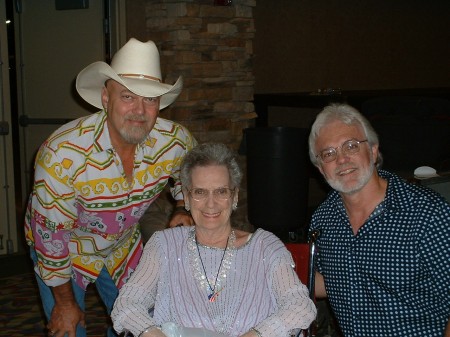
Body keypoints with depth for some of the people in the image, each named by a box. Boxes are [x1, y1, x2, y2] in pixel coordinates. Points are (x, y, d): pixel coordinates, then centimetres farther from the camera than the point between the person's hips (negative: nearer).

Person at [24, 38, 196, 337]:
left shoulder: (175, 141, -22)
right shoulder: (63, 153, -35)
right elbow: (49, 233, -25)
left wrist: (184, 210, -12)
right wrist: (65, 303, -16)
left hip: (123, 246, 4)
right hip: (64, 249, -4)